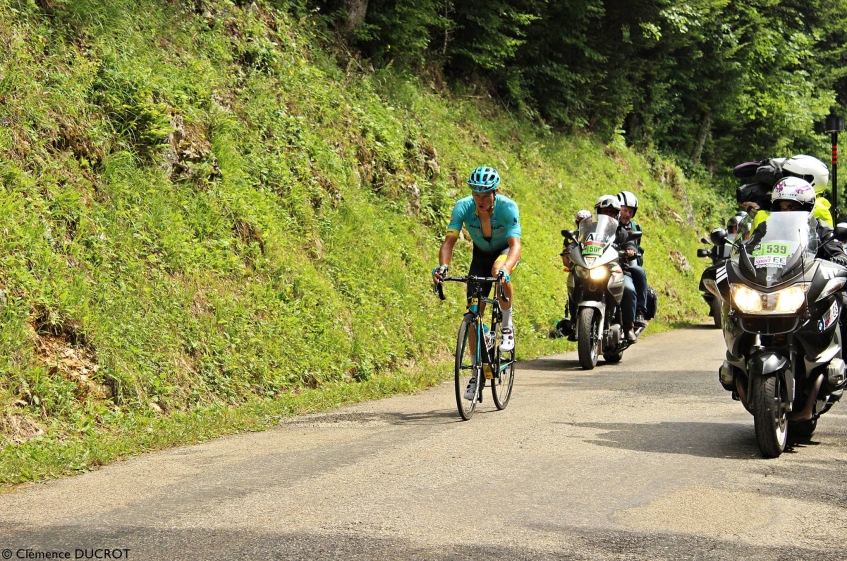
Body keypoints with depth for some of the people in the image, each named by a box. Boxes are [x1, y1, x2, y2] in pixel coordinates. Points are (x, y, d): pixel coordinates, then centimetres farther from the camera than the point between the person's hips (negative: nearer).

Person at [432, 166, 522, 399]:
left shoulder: (508, 207, -32)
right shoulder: (463, 207, -26)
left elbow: (515, 244, -41)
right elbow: (449, 241, -31)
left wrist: (505, 268, -60)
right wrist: (443, 266, -50)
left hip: (505, 251, -3)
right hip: (481, 254, 3)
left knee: (499, 271, -39)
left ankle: (507, 326, -15)